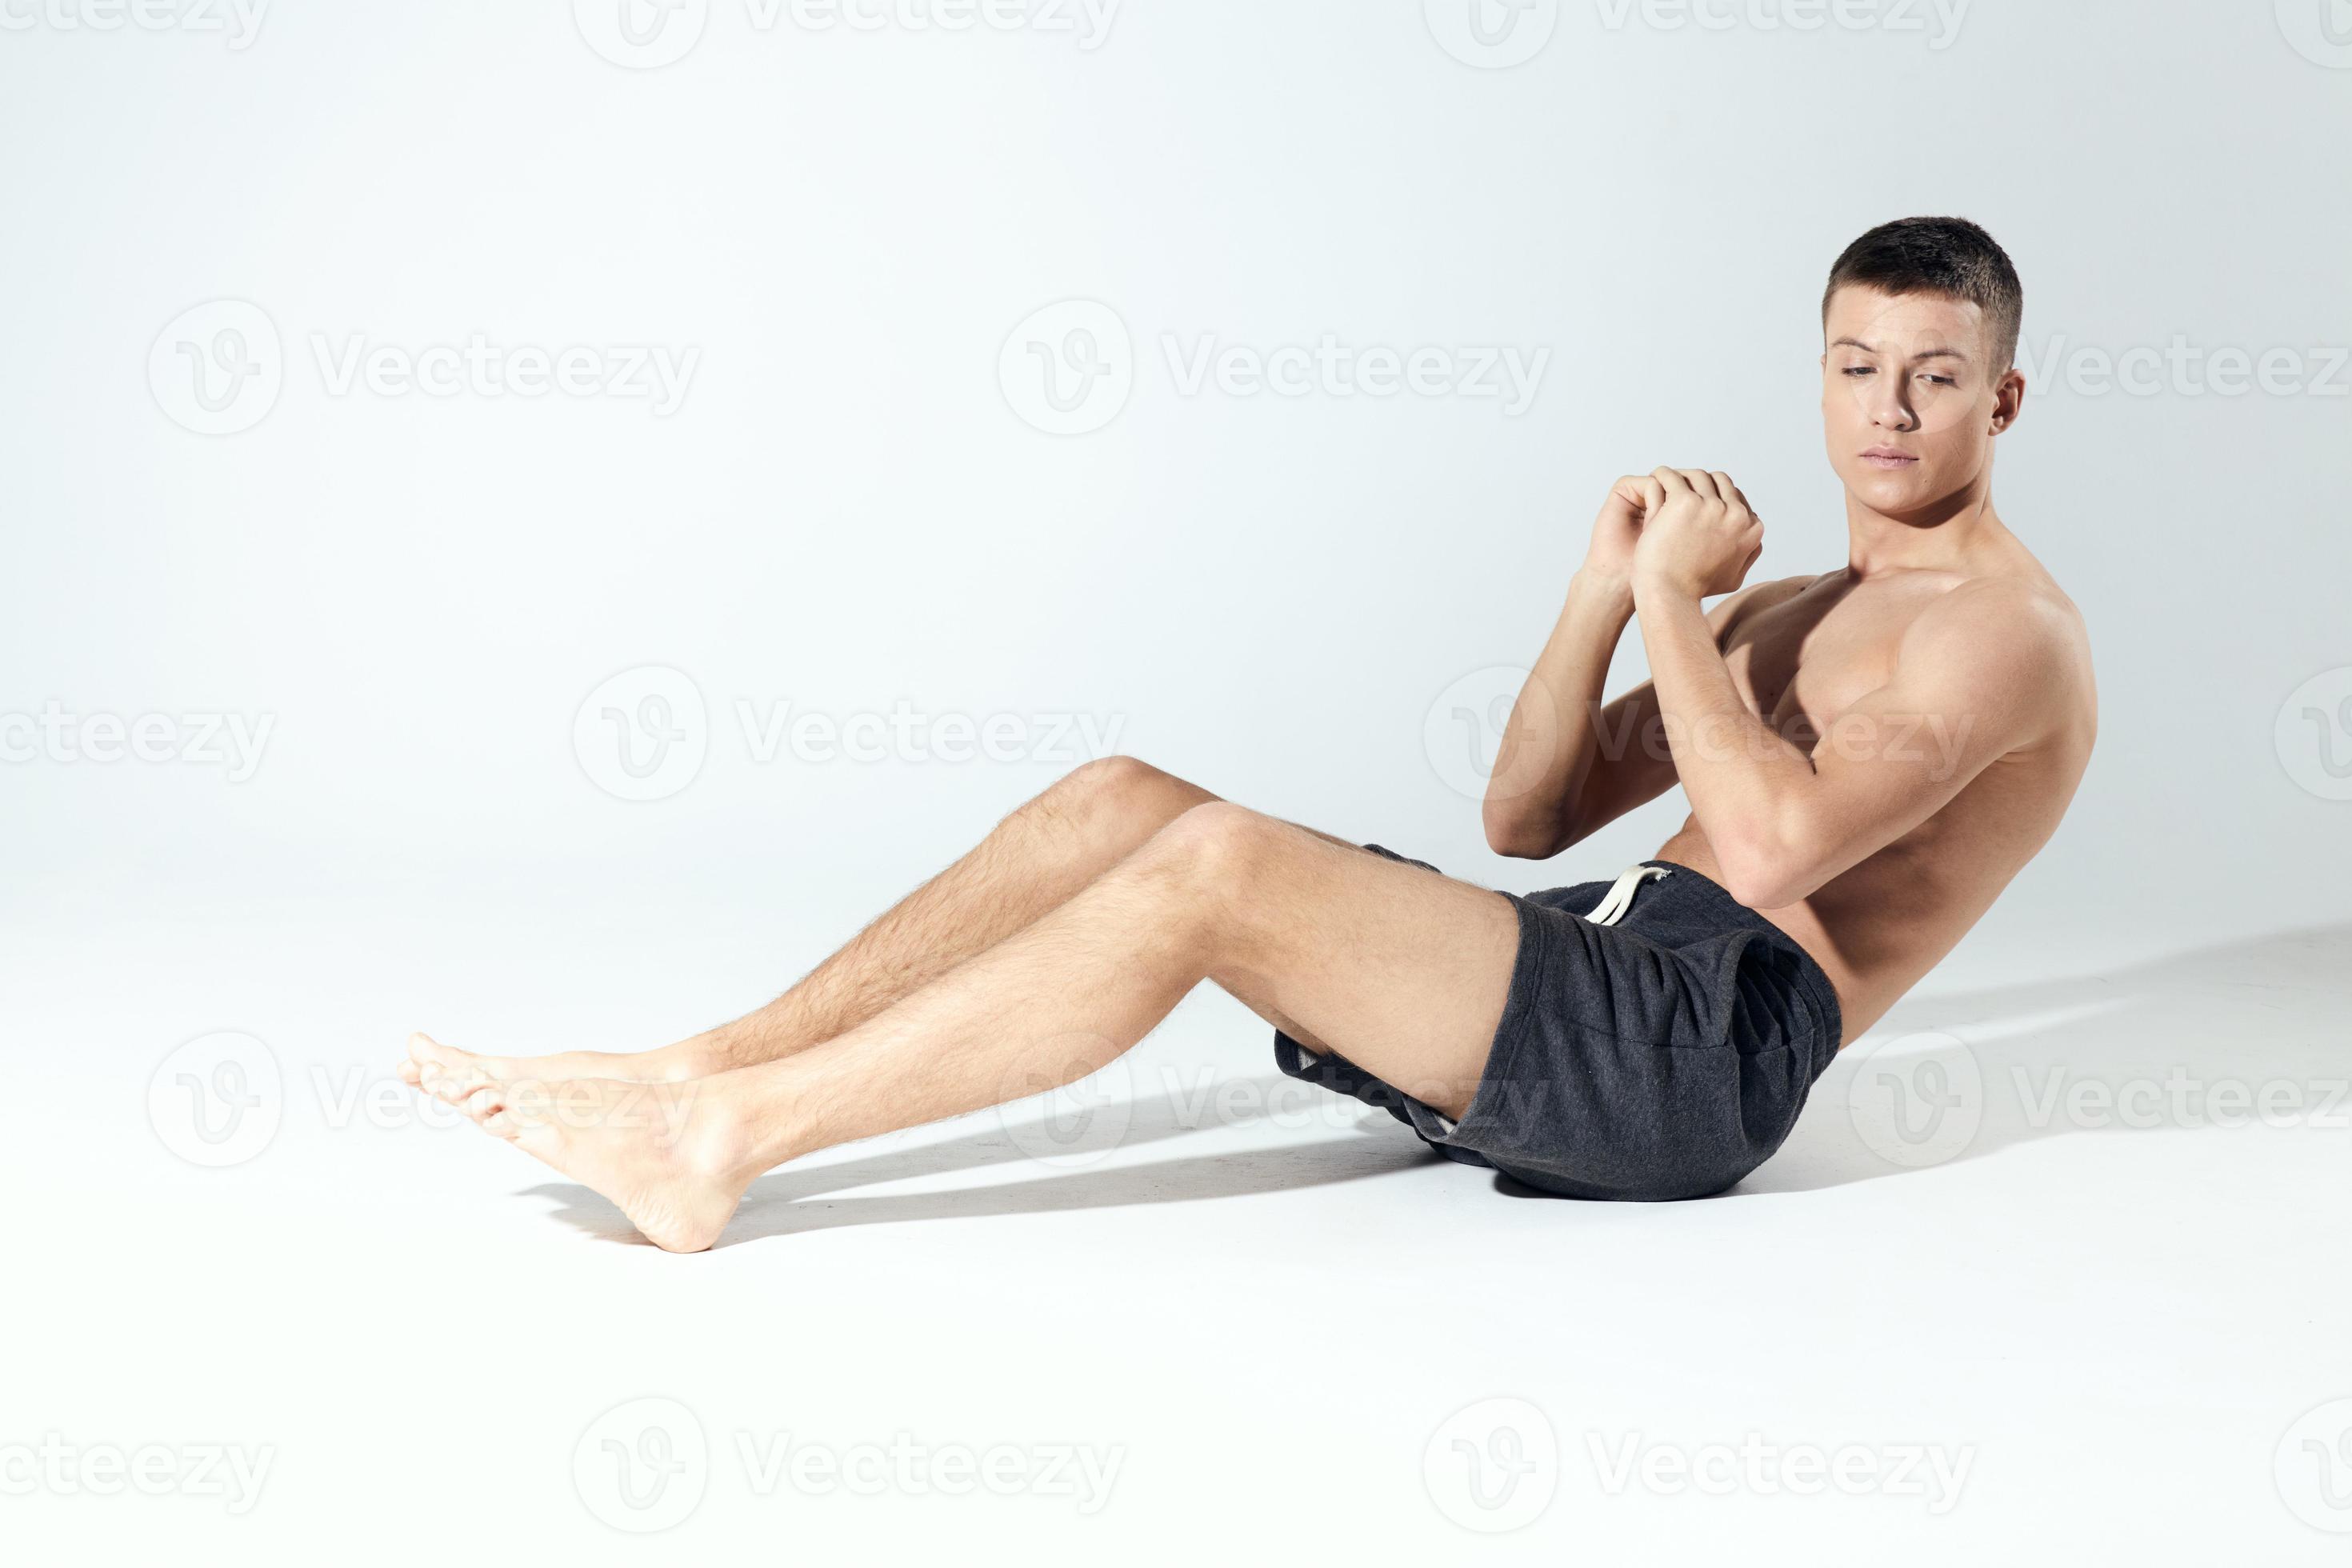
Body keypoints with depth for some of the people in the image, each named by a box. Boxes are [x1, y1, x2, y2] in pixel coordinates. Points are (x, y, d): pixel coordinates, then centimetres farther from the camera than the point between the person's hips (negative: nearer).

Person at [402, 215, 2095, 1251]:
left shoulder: (2003, 624, 0)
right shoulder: (1793, 611, 27)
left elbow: (1774, 847, -19)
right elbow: (1529, 817, 19)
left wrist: (1677, 599, -9)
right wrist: (1608, 594, 6)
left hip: (1712, 1034, -8)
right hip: (1597, 963, 9)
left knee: (1217, 865, -26)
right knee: (1118, 803, -5)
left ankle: (725, 1139, -23)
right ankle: (698, 1070, -8)